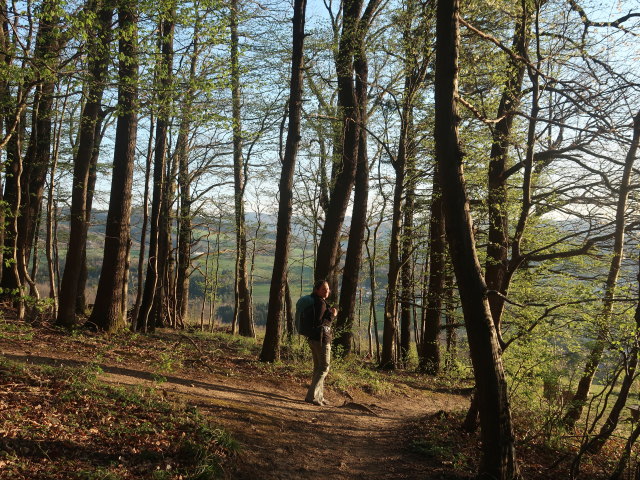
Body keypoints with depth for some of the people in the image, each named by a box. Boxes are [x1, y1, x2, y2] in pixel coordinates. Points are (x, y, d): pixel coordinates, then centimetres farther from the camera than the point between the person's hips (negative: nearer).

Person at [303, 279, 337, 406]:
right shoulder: (321, 303, -17)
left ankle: (319, 396, 26)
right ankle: (311, 396, -6)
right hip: (322, 338, -10)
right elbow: (318, 323, -23)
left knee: (318, 367, 17)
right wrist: (332, 315, -13)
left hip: (313, 338, 10)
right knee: (324, 367, -3)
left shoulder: (314, 301, 12)